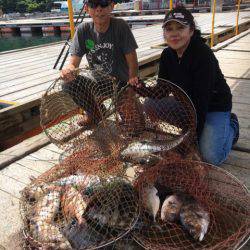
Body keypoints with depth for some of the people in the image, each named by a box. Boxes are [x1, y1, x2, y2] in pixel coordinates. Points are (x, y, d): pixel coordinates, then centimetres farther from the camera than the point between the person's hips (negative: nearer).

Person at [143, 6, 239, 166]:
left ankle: (231, 125, 14)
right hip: (187, 102, 6)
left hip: (214, 106, -6)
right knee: (150, 104, -12)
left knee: (211, 157, -19)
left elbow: (201, 98, -30)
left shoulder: (204, 55, -28)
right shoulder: (167, 55, -6)